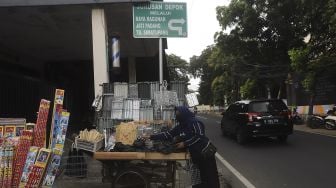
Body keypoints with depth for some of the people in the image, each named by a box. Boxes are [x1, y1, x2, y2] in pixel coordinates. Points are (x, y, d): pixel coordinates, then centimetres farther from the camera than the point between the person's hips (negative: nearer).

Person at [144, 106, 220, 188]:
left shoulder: (194, 122, -15)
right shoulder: (180, 127, 6)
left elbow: (199, 136, -22)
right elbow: (167, 134, 6)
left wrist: (185, 143, -19)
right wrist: (151, 137, 0)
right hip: (196, 155, 7)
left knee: (210, 178, 1)